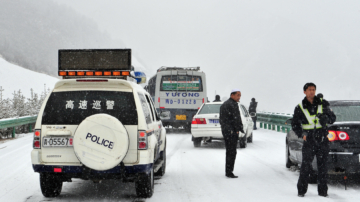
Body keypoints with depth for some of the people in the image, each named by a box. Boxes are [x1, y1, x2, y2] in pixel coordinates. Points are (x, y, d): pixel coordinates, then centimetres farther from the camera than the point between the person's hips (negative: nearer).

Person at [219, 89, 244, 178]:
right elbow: (236, 118, -17)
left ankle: (228, 172, 18)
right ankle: (229, 172, -9)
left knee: (229, 151, 15)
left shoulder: (224, 104, 19)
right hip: (231, 131, -10)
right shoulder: (233, 104, -13)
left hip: (225, 130, 10)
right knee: (232, 152, -8)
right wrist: (240, 129, -9)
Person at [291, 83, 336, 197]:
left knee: (323, 166, 3)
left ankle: (322, 191, 10)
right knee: (306, 165, -9)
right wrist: (301, 134, -8)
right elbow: (295, 124, 10)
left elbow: (333, 118, 10)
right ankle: (301, 190, -1)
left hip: (323, 140, 1)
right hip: (309, 140, -1)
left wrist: (326, 117, -13)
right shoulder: (300, 108, 7)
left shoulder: (323, 104, 9)